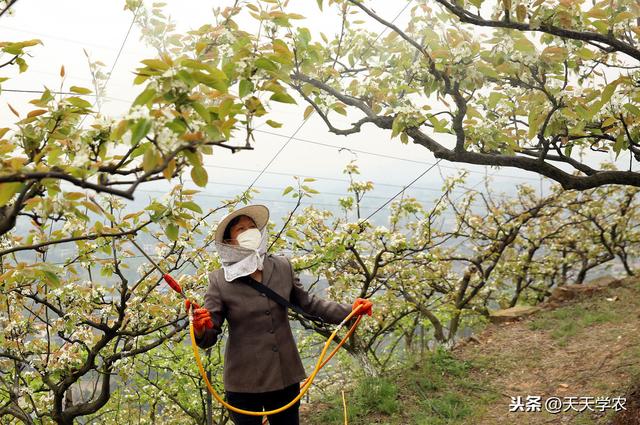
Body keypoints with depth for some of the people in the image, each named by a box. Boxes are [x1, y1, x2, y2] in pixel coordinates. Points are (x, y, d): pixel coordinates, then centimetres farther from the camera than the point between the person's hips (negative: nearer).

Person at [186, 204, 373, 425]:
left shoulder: (282, 266, -4)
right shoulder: (219, 280, -11)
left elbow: (308, 303, 6)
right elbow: (208, 338, -11)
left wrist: (350, 310, -3)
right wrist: (201, 329, -34)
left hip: (286, 377, 3)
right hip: (244, 383, -3)